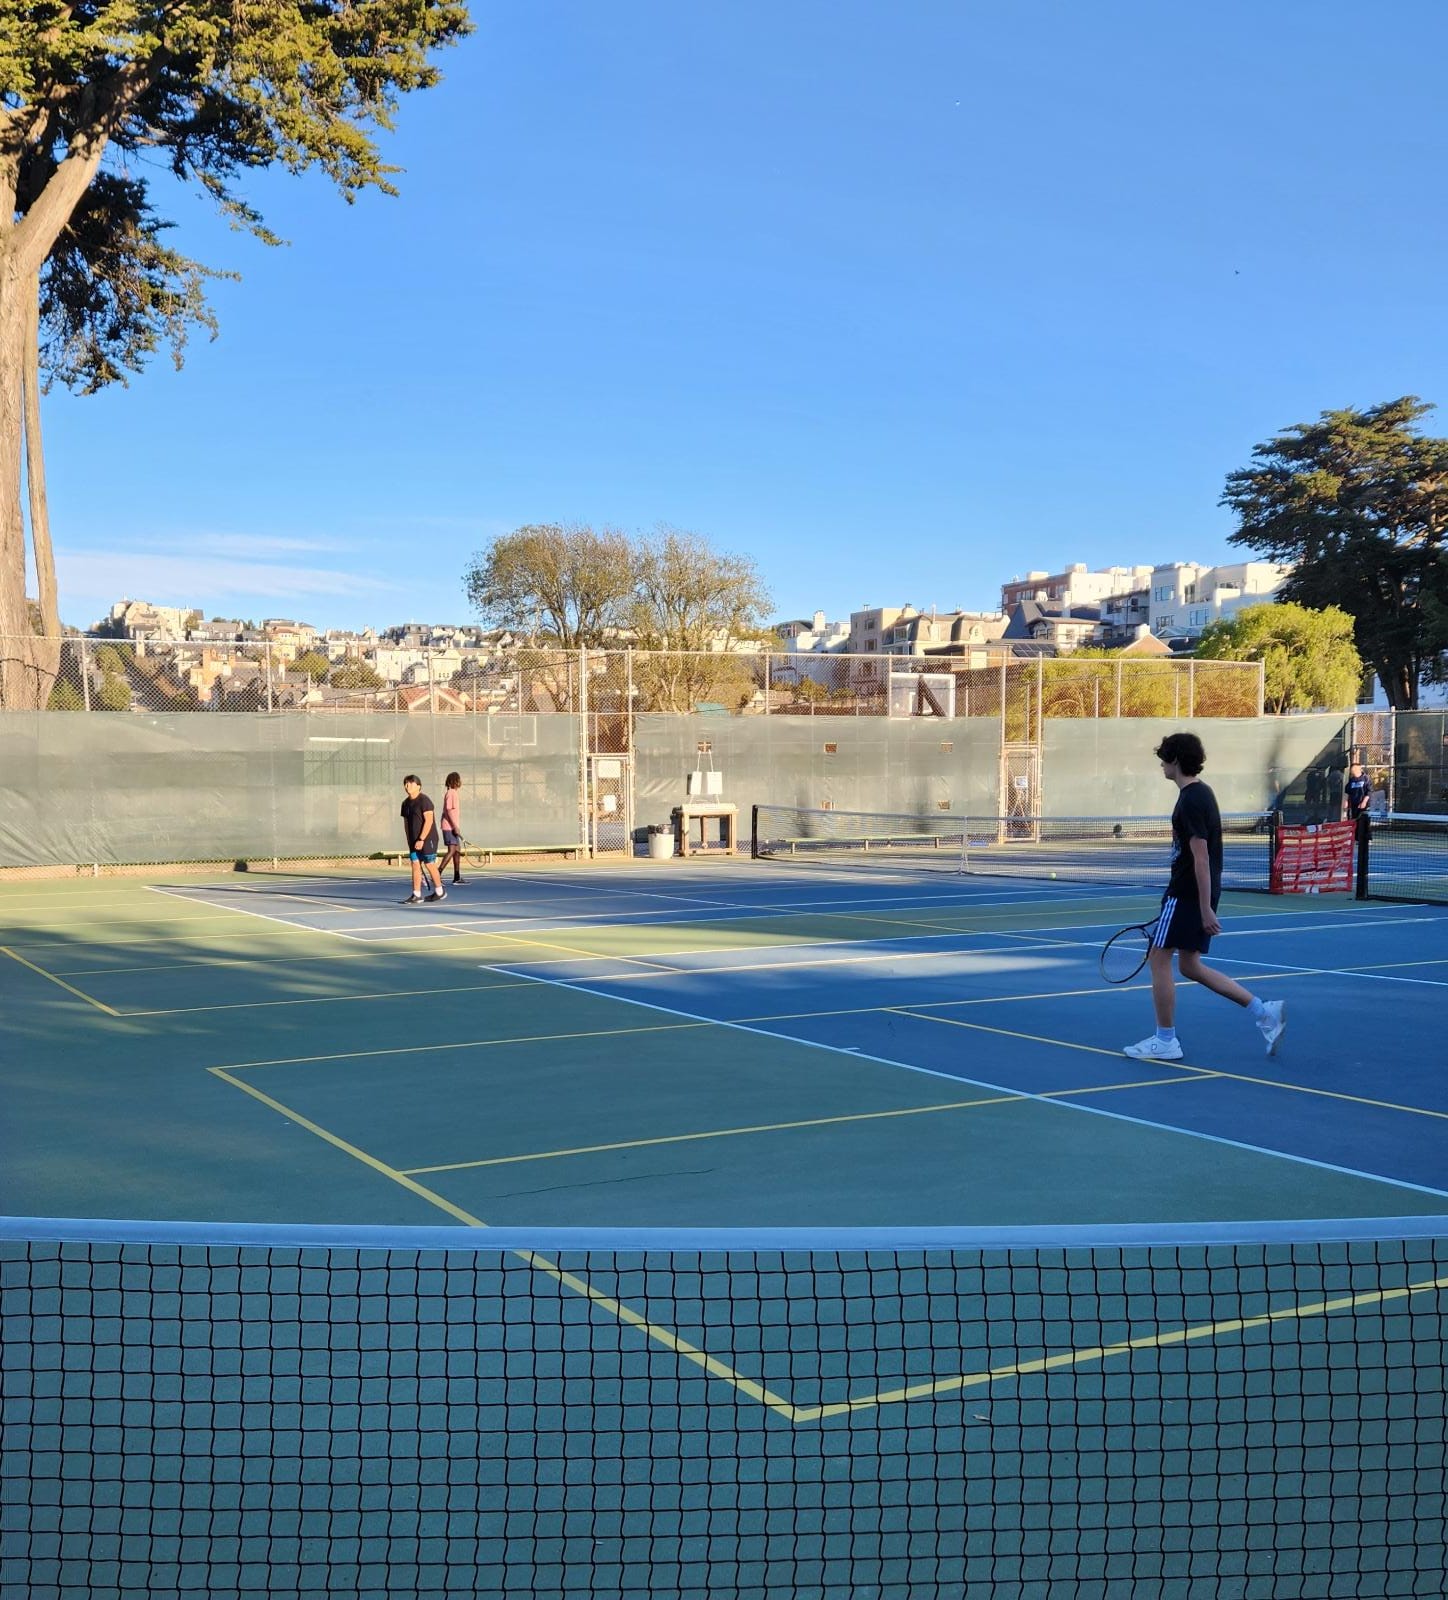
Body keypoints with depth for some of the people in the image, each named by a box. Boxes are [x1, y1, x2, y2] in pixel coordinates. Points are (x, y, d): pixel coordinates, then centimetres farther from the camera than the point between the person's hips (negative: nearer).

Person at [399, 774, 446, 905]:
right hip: (414, 841, 7)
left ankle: (439, 892, 15)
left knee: (429, 864, -1)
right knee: (415, 865, 2)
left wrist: (421, 839, -21)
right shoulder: (406, 803, 11)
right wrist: (409, 840, 13)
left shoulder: (424, 801, -12)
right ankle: (416, 895, 2)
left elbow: (429, 821, -18)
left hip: (427, 839, -7)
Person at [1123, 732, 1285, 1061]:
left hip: (1187, 894, -10)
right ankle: (1264, 1012, 12)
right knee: (1190, 965, 14)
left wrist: (1205, 908, -22)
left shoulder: (1191, 801, -17)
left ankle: (1165, 1040, 7)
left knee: (1160, 959, 0)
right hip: (1195, 894, 10)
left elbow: (1200, 857, -21)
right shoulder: (1201, 793, 14)